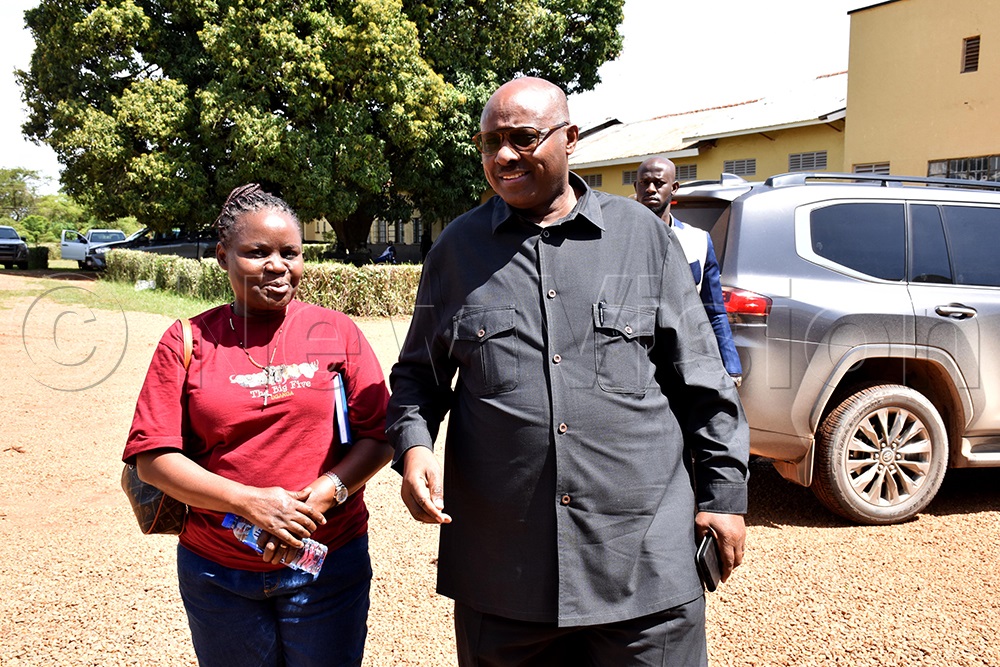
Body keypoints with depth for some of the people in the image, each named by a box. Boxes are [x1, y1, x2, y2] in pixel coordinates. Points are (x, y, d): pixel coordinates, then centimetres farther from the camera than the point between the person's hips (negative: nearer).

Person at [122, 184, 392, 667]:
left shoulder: (336, 332, 0)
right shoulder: (187, 341, -1)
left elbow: (380, 436, -2)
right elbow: (152, 456, -5)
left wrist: (323, 496, -17)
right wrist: (249, 502, -17)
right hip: (218, 574, 1)